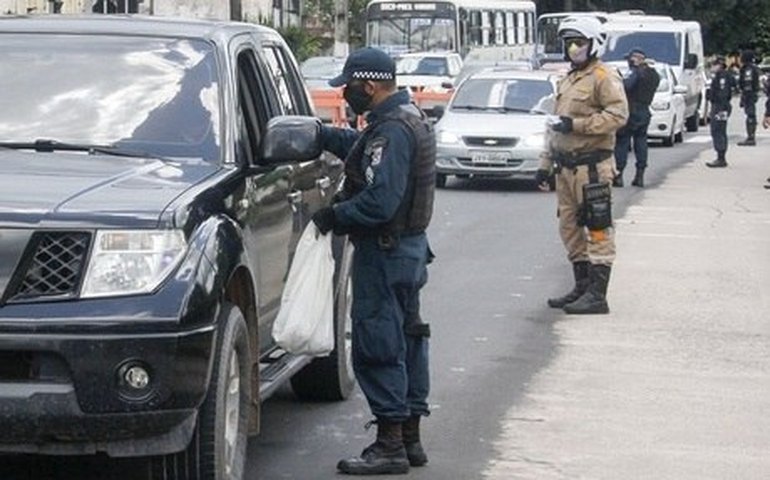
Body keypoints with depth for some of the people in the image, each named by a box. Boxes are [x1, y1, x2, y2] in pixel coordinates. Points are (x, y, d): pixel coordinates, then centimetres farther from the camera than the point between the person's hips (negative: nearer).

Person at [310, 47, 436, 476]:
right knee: (406, 339, 15)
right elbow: (357, 145, 27)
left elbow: (379, 201, -28)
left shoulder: (391, 130, -21)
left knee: (377, 346, -6)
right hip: (410, 246, 11)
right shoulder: (410, 118, 12)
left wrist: (334, 216, -16)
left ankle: (390, 444, -3)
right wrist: (320, 134, 16)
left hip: (385, 252, -11)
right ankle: (410, 439, 24)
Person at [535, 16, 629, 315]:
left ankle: (597, 295, -8)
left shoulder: (604, 78, -7)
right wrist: (546, 163, 21)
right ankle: (582, 287, 21)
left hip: (592, 166, -9)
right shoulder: (567, 81, 21)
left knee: (598, 231, -7)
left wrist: (576, 124, -21)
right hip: (566, 166, 9)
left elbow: (618, 115, -20)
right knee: (570, 228, 12)